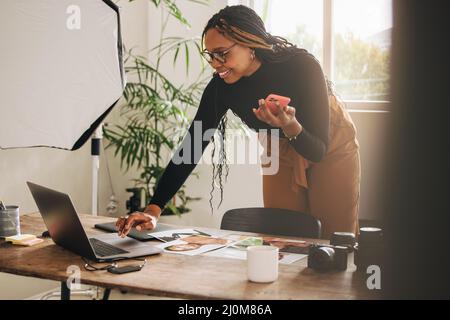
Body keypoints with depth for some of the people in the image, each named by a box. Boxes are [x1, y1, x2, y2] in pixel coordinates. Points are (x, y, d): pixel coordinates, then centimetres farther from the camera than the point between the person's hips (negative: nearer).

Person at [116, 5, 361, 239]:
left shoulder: (302, 66, -34)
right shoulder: (221, 86, -24)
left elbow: (317, 150, -29)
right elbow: (192, 146, -23)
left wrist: (291, 126, -51)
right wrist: (153, 210, -31)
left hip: (332, 149, -3)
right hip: (281, 152, 3)